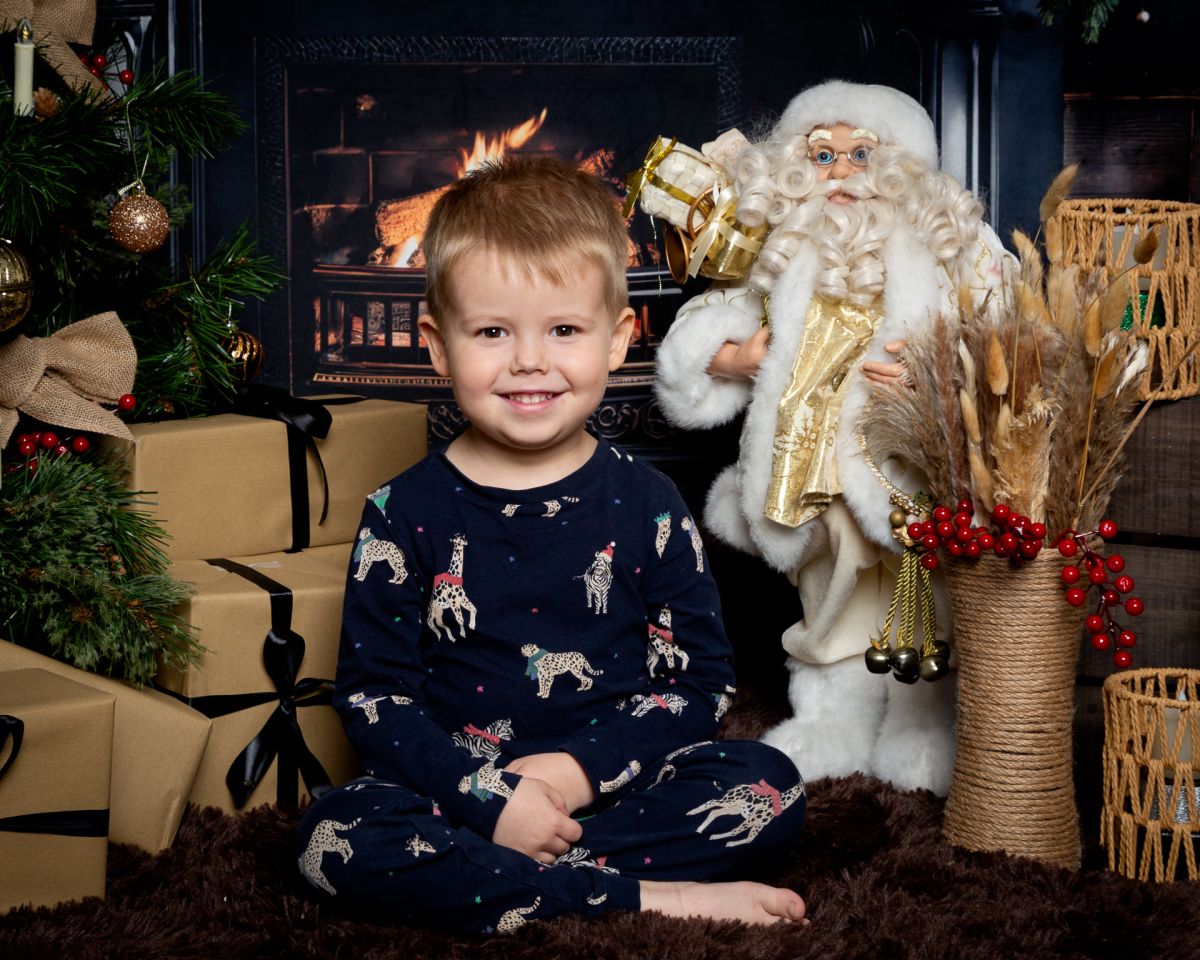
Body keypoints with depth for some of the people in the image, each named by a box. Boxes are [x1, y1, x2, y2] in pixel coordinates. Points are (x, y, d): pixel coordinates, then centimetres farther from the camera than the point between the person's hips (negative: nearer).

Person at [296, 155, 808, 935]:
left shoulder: (646, 504, 3)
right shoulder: (406, 514, 0)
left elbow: (702, 680, 2)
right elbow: (373, 695, -2)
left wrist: (582, 769, -13)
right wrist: (489, 796, -16)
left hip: (611, 783, 1)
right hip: (462, 791, -1)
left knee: (771, 785, -21)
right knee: (336, 836, -29)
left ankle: (482, 877, -23)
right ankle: (646, 897, -27)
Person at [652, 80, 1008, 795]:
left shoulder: (948, 241, -2)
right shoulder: (785, 249, 8)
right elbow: (701, 336, 17)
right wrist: (733, 357, -3)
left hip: (910, 467, -3)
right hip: (818, 463, 4)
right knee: (833, 605, 15)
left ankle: (922, 734, 16)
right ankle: (833, 729, 28)